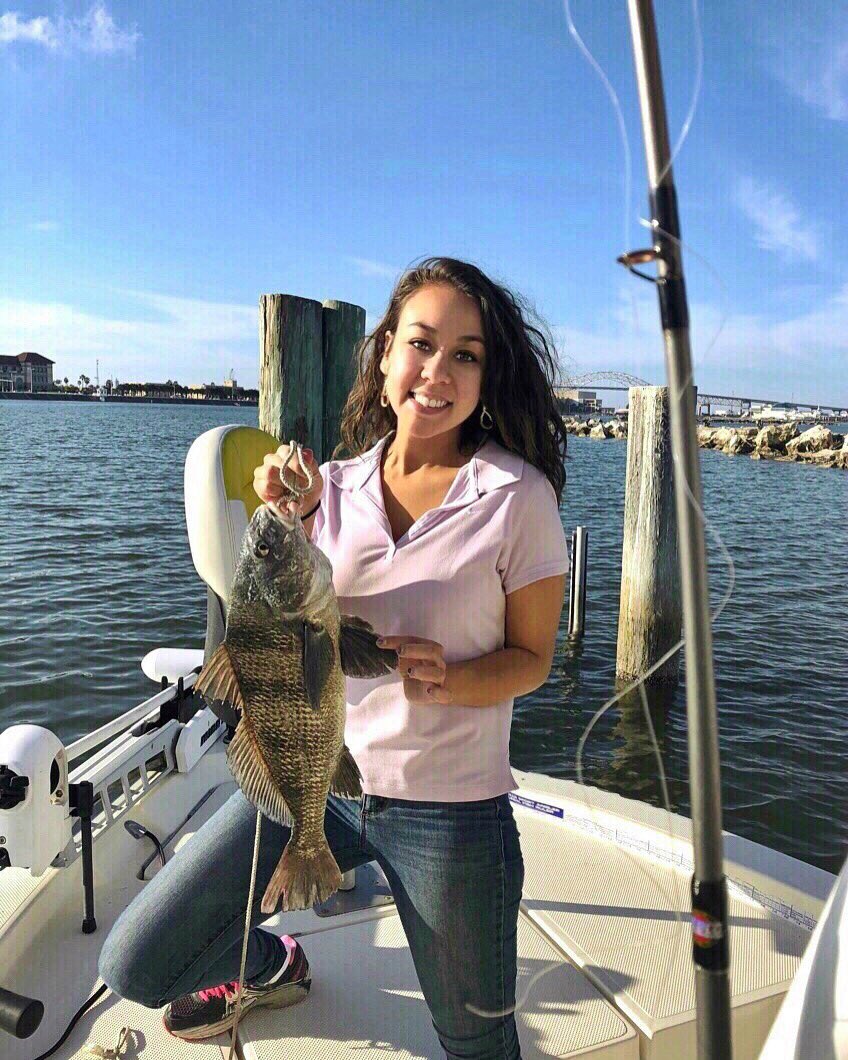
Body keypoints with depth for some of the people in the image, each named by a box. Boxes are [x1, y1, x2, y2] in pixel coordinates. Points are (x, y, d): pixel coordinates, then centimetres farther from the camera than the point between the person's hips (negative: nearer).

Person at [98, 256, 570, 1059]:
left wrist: (447, 679, -22)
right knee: (137, 965, 3)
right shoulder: (335, 486, 0)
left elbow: (531, 655, -3)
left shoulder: (518, 496, -10)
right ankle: (273, 967, 34)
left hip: (449, 805, -2)